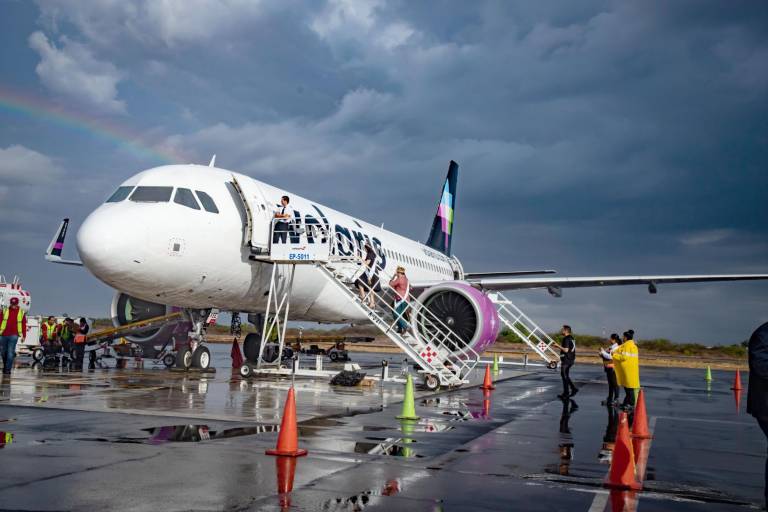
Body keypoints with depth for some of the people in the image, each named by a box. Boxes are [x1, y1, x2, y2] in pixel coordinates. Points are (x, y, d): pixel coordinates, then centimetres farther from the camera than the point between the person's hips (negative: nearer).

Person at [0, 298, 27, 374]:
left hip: (14, 336, -2)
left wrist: (23, 336, 1)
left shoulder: (21, 313, 3)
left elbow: (24, 325, 5)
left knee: (10, 353, -8)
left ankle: (8, 369, -4)